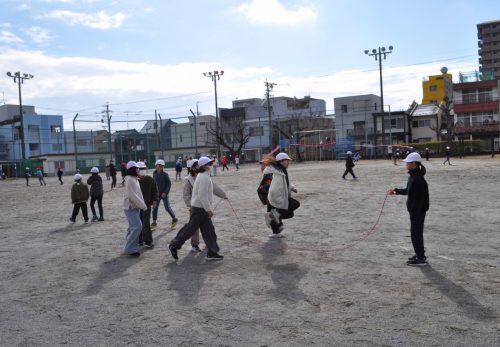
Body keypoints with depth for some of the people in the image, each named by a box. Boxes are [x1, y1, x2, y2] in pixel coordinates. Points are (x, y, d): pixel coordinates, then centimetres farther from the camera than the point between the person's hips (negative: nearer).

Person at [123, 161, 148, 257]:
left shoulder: (134, 179, 14)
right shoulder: (129, 179, -16)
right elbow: (131, 195, -23)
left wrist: (142, 204, 7)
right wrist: (143, 205, -21)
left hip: (135, 207, 10)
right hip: (131, 207, -10)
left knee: (133, 227, 13)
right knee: (137, 226, -14)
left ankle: (129, 248, 21)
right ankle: (130, 249, -8)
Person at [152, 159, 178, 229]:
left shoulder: (165, 174, -11)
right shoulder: (154, 174, 3)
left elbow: (169, 184, -10)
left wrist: (165, 192, -16)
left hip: (164, 194, -4)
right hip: (157, 193, 4)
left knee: (167, 207, -3)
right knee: (155, 208, 5)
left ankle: (174, 219, 16)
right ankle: (154, 222, 15)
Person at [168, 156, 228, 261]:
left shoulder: (203, 176, 14)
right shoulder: (204, 177, -18)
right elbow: (202, 195, -24)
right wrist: (209, 209, -21)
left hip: (202, 209, 10)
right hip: (199, 208, -10)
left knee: (209, 230, 8)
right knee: (190, 229, -2)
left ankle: (212, 253, 10)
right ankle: (174, 245, 10)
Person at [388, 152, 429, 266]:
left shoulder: (418, 179, -24)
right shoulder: (413, 176, 8)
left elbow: (418, 198, -24)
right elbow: (408, 191, 21)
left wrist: (414, 214, -23)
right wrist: (396, 190, 19)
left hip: (418, 211, -10)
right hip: (414, 210, 10)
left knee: (416, 233, -1)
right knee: (417, 233, 19)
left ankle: (421, 259, 8)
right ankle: (420, 255, 32)